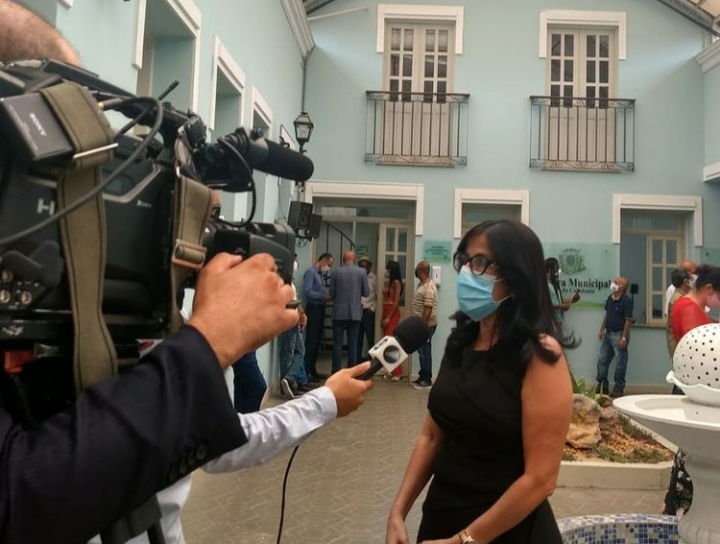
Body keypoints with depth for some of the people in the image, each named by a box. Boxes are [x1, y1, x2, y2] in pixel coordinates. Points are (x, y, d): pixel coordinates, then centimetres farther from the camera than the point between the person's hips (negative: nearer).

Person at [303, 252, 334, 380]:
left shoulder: (320, 274, 16)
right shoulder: (311, 272, -10)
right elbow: (307, 291, -20)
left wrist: (326, 298, -3)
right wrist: (324, 297, -20)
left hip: (320, 309, 9)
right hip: (313, 309, -9)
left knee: (317, 341, 11)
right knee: (311, 341, -7)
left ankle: (312, 370, 18)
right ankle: (306, 372, -3)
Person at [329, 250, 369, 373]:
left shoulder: (337, 272, -2)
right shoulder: (362, 272, -2)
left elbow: (331, 293, 0)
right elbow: (366, 292, 0)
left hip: (339, 312, 0)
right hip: (355, 312, 0)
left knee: (337, 343, 4)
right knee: (353, 344, 5)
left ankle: (336, 372, 4)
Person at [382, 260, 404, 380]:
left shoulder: (397, 282, -9)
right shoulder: (389, 282, 16)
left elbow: (396, 302, -15)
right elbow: (385, 299, 13)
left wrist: (389, 317, -17)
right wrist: (384, 316, 8)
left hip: (392, 314, -9)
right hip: (386, 313, 9)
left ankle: (397, 372, -6)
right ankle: (392, 370, 14)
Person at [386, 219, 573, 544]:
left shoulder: (540, 355, -18)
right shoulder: (460, 342, 0)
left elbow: (540, 479, -19)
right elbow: (432, 437, 6)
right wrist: (398, 512, -2)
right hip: (439, 516, 6)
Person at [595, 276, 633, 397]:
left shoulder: (626, 301, -16)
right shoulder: (610, 298, 7)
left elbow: (628, 320, -17)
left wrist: (624, 338, -19)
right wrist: (602, 329, 16)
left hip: (619, 334, -8)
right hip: (608, 333, 8)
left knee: (619, 363, 2)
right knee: (602, 360, 12)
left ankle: (618, 388, 12)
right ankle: (602, 385, 25)